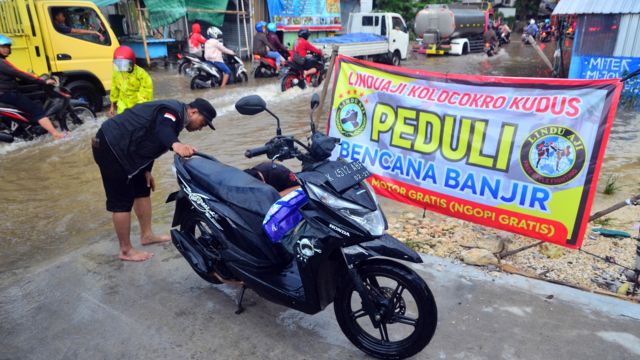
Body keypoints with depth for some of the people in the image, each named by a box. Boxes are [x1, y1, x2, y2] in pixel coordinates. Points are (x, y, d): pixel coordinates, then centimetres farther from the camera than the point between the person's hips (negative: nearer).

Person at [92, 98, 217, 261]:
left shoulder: (175, 114, 10)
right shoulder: (173, 112, -21)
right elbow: (162, 128, -44)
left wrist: (147, 170, 13)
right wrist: (176, 144, -65)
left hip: (121, 147, 10)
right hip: (111, 146, -10)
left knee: (142, 190, 16)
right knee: (122, 200, -4)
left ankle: (147, 235, 28)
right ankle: (126, 250, 9)